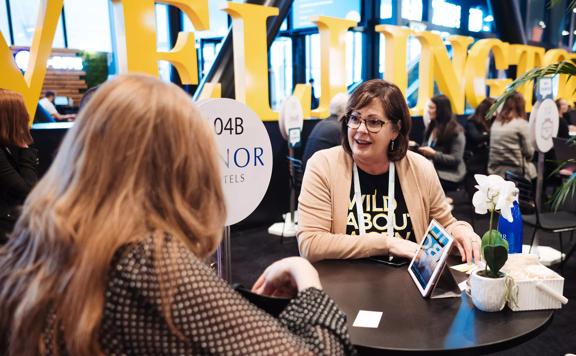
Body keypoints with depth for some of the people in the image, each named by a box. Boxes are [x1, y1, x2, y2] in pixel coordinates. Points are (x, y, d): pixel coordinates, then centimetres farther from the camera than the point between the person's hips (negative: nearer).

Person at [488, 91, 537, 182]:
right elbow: (528, 152, -6)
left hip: (495, 171, 5)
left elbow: (493, 147, 10)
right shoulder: (521, 124, -8)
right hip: (515, 172, -5)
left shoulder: (496, 123, 7)